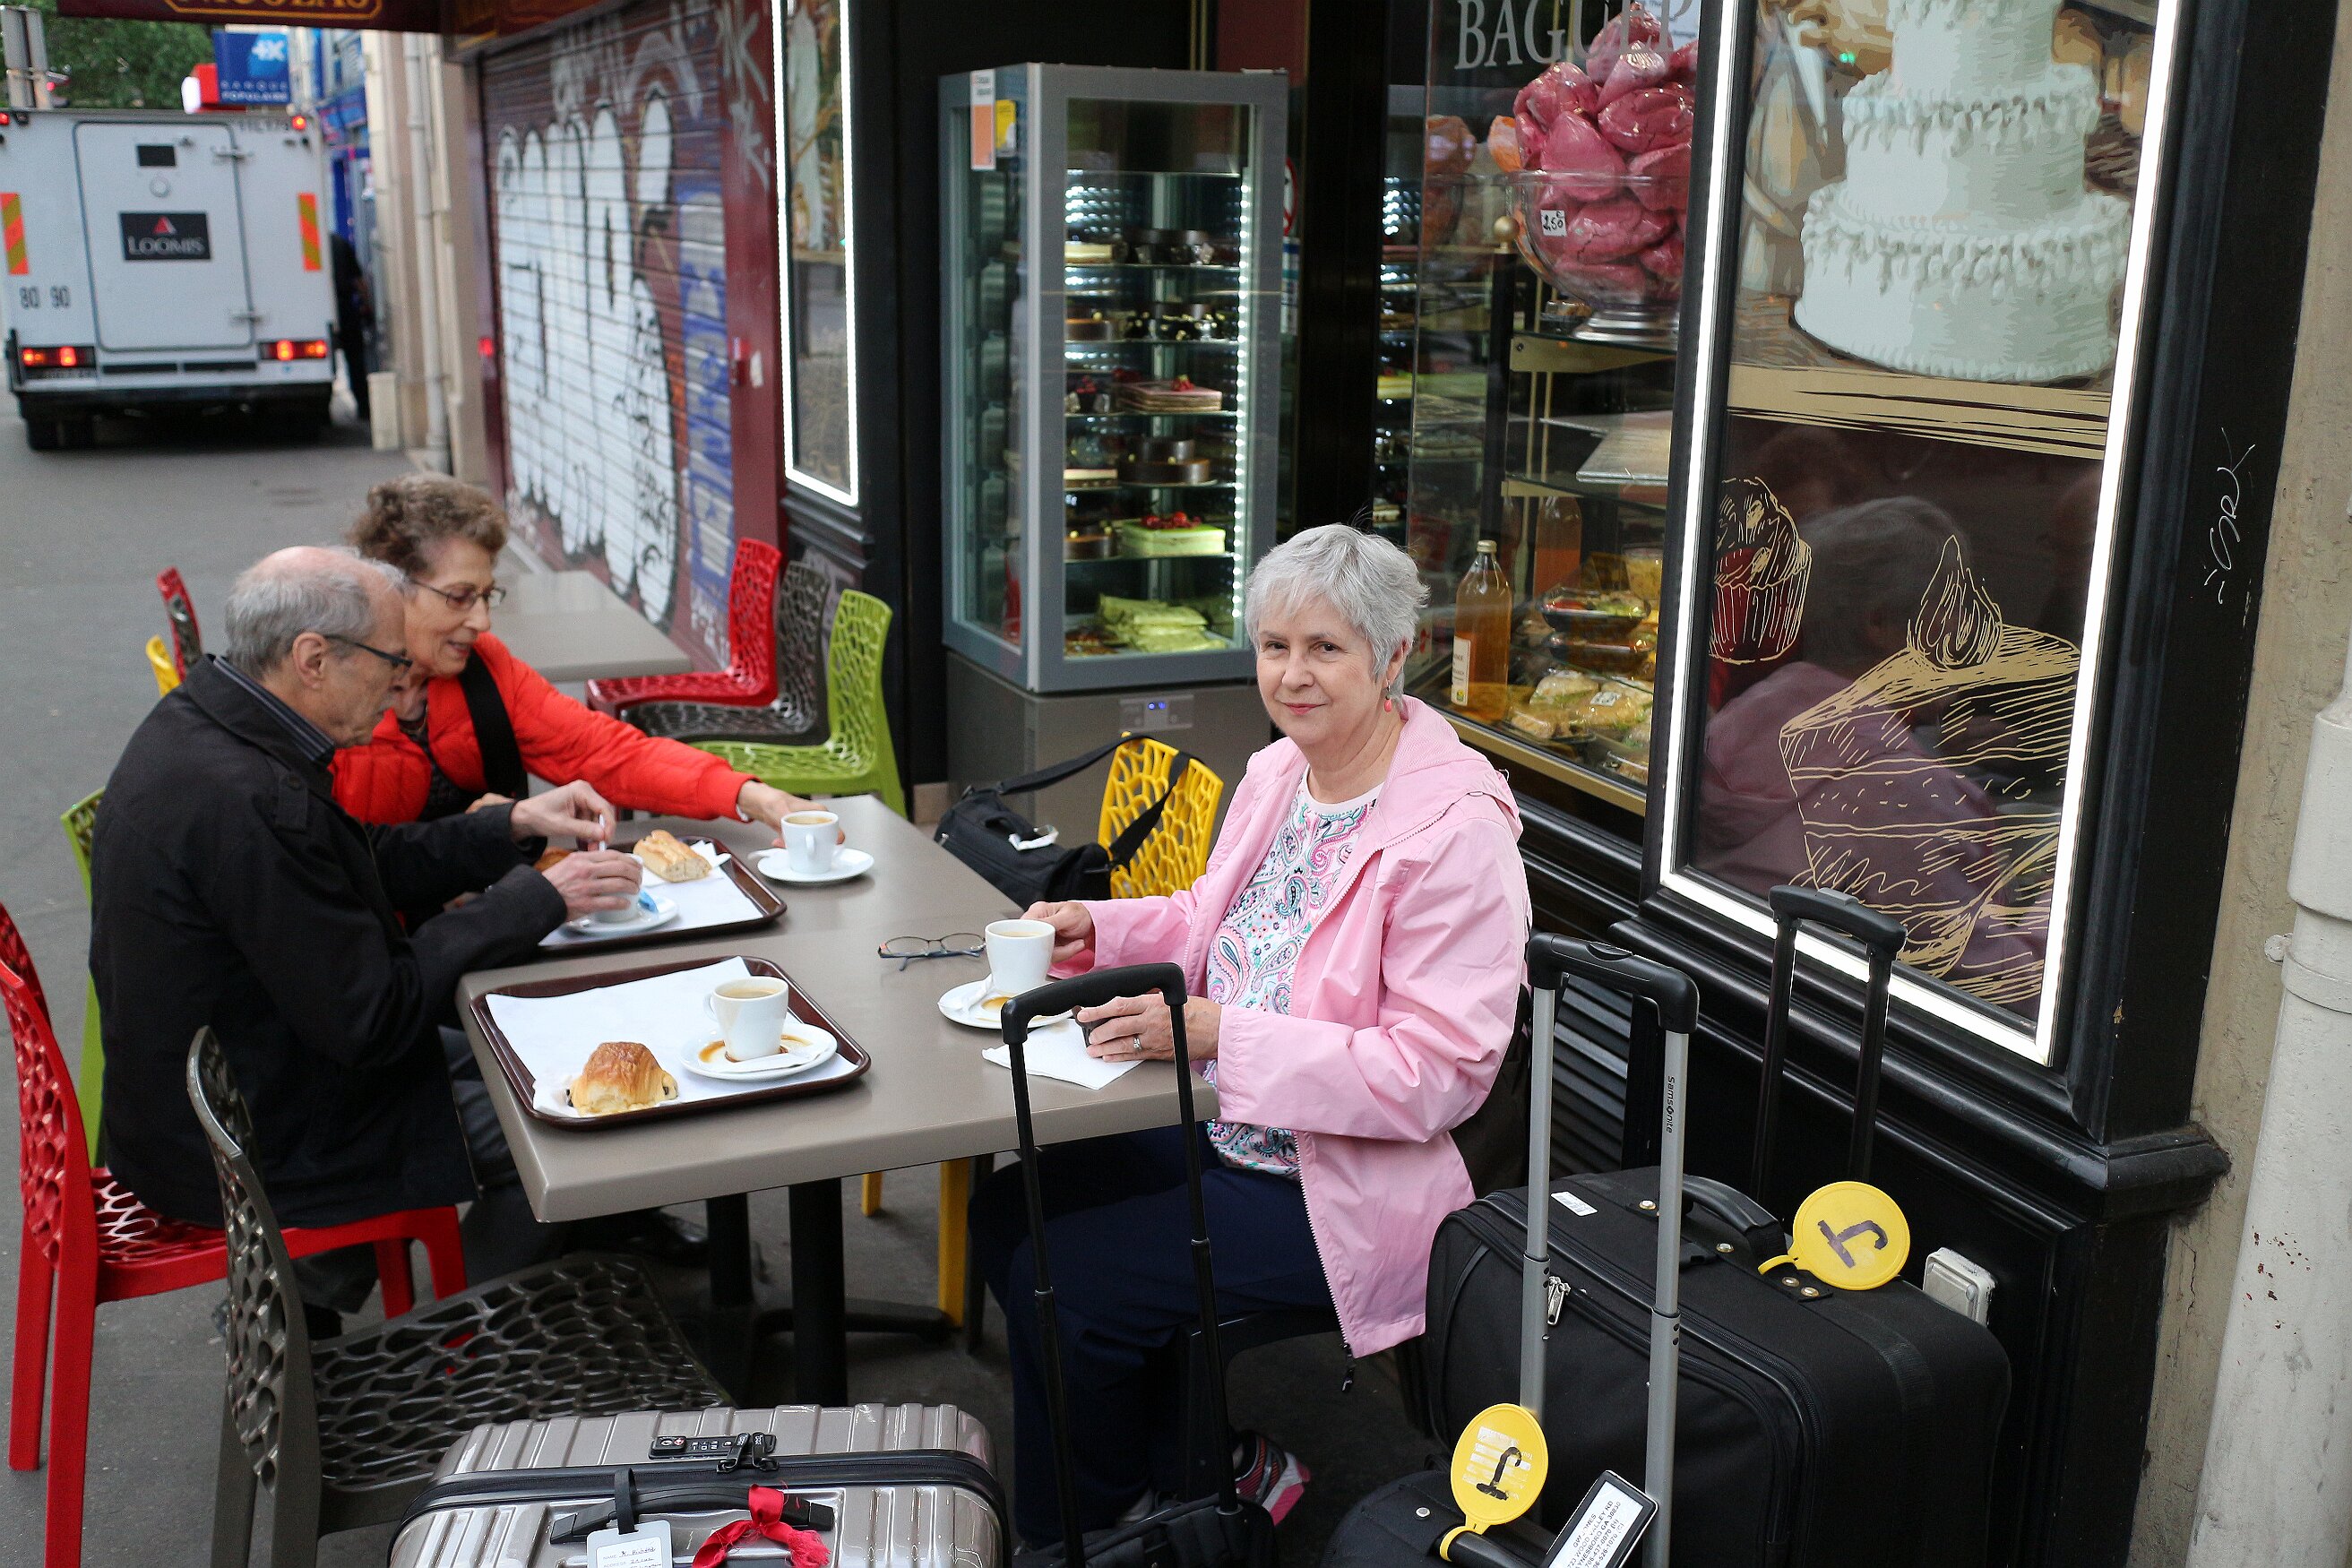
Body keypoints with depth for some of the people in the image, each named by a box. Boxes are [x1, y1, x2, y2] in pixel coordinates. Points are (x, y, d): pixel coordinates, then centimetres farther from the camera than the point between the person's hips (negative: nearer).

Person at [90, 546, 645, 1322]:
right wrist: (538, 900, -18)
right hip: (243, 1154, -10)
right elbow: (370, 1017, -25)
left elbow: (360, 861, 13)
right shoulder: (251, 800, -32)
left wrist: (513, 827, 4)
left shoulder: (198, 720, -1)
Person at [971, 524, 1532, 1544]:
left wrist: (1218, 1035, -29)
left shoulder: (1457, 829, -23)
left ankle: (1081, 1529, 17)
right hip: (1222, 1131, 9)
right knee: (1007, 1211, 6)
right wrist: (1099, 929, 1)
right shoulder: (1278, 772, 3)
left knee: (1062, 1287, -14)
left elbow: (1440, 1074, -25)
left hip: (1336, 1191, -9)